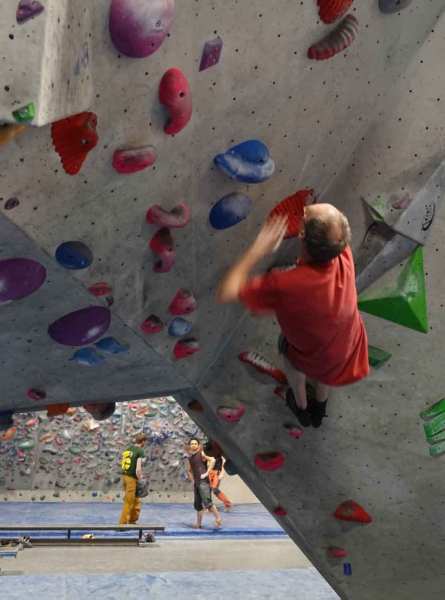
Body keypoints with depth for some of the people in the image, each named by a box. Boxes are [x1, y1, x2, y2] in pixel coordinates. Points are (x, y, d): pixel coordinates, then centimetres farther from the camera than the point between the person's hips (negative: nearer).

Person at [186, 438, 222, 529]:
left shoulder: (201, 454, -5)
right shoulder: (190, 457, 14)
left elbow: (212, 460, -20)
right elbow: (189, 470, 29)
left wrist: (207, 473, -19)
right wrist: (192, 480, 15)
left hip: (204, 482, -7)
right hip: (196, 483, 7)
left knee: (207, 501, -17)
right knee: (197, 504, 11)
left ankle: (218, 518, -6)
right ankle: (198, 524, 19)